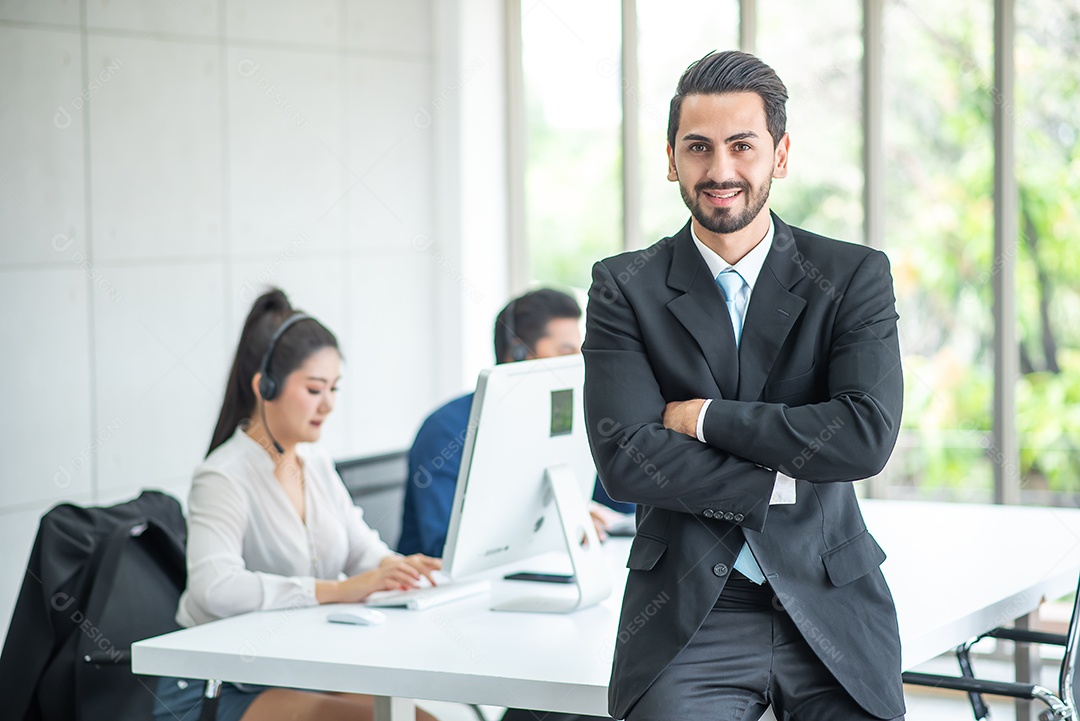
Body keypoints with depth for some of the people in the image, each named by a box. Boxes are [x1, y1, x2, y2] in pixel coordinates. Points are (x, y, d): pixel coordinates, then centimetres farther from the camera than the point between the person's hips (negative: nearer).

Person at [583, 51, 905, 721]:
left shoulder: (854, 276, 4)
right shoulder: (624, 287, 3)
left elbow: (868, 434, -10)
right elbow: (624, 458, -8)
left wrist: (703, 416, -9)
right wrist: (784, 483, -11)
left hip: (832, 607, 1)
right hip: (686, 613, -1)